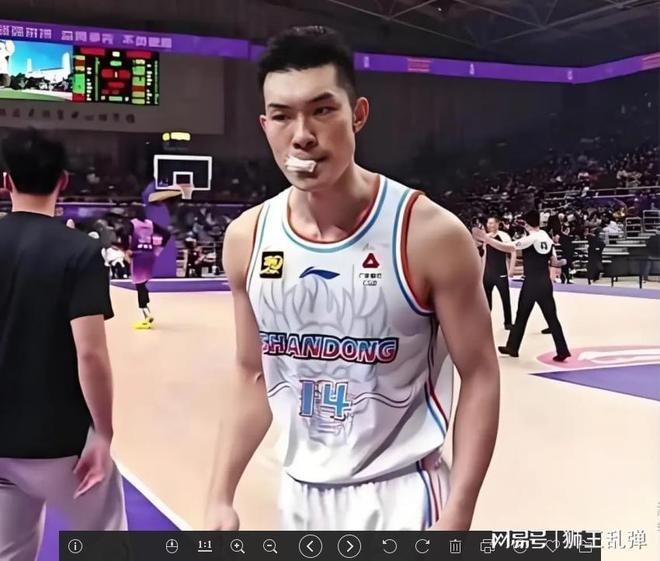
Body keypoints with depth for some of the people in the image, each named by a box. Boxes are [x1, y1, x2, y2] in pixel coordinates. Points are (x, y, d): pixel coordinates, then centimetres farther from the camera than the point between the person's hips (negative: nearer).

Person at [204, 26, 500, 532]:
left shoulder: (431, 234, -17)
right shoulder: (247, 239, -5)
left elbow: (479, 378, -11)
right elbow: (253, 376, 6)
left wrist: (457, 518, -15)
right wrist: (221, 497, 3)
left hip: (399, 495, -4)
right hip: (299, 494, 5)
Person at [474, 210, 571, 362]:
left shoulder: (530, 239, -12)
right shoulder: (547, 238, 8)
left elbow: (507, 248, -25)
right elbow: (554, 262, 14)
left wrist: (484, 238, -27)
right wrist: (562, 263, 39)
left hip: (531, 283, -5)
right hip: (545, 282, 5)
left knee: (521, 317, 8)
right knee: (551, 317, 6)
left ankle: (512, 348, 19)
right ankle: (562, 351, 2)